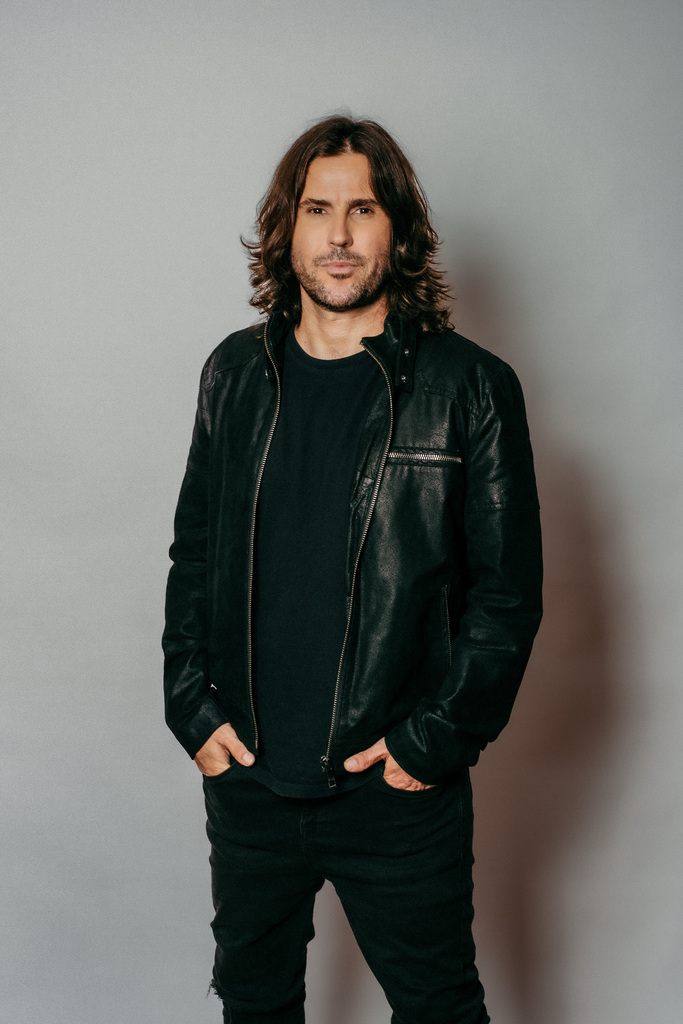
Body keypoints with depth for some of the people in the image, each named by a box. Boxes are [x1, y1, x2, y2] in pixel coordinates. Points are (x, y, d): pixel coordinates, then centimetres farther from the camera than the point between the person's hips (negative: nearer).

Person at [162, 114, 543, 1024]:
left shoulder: (471, 388, -8)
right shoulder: (236, 374, 3)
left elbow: (508, 588, -6)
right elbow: (193, 554, 10)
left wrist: (435, 740, -11)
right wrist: (193, 707, 1)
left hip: (400, 790, -3)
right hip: (245, 777, 4)